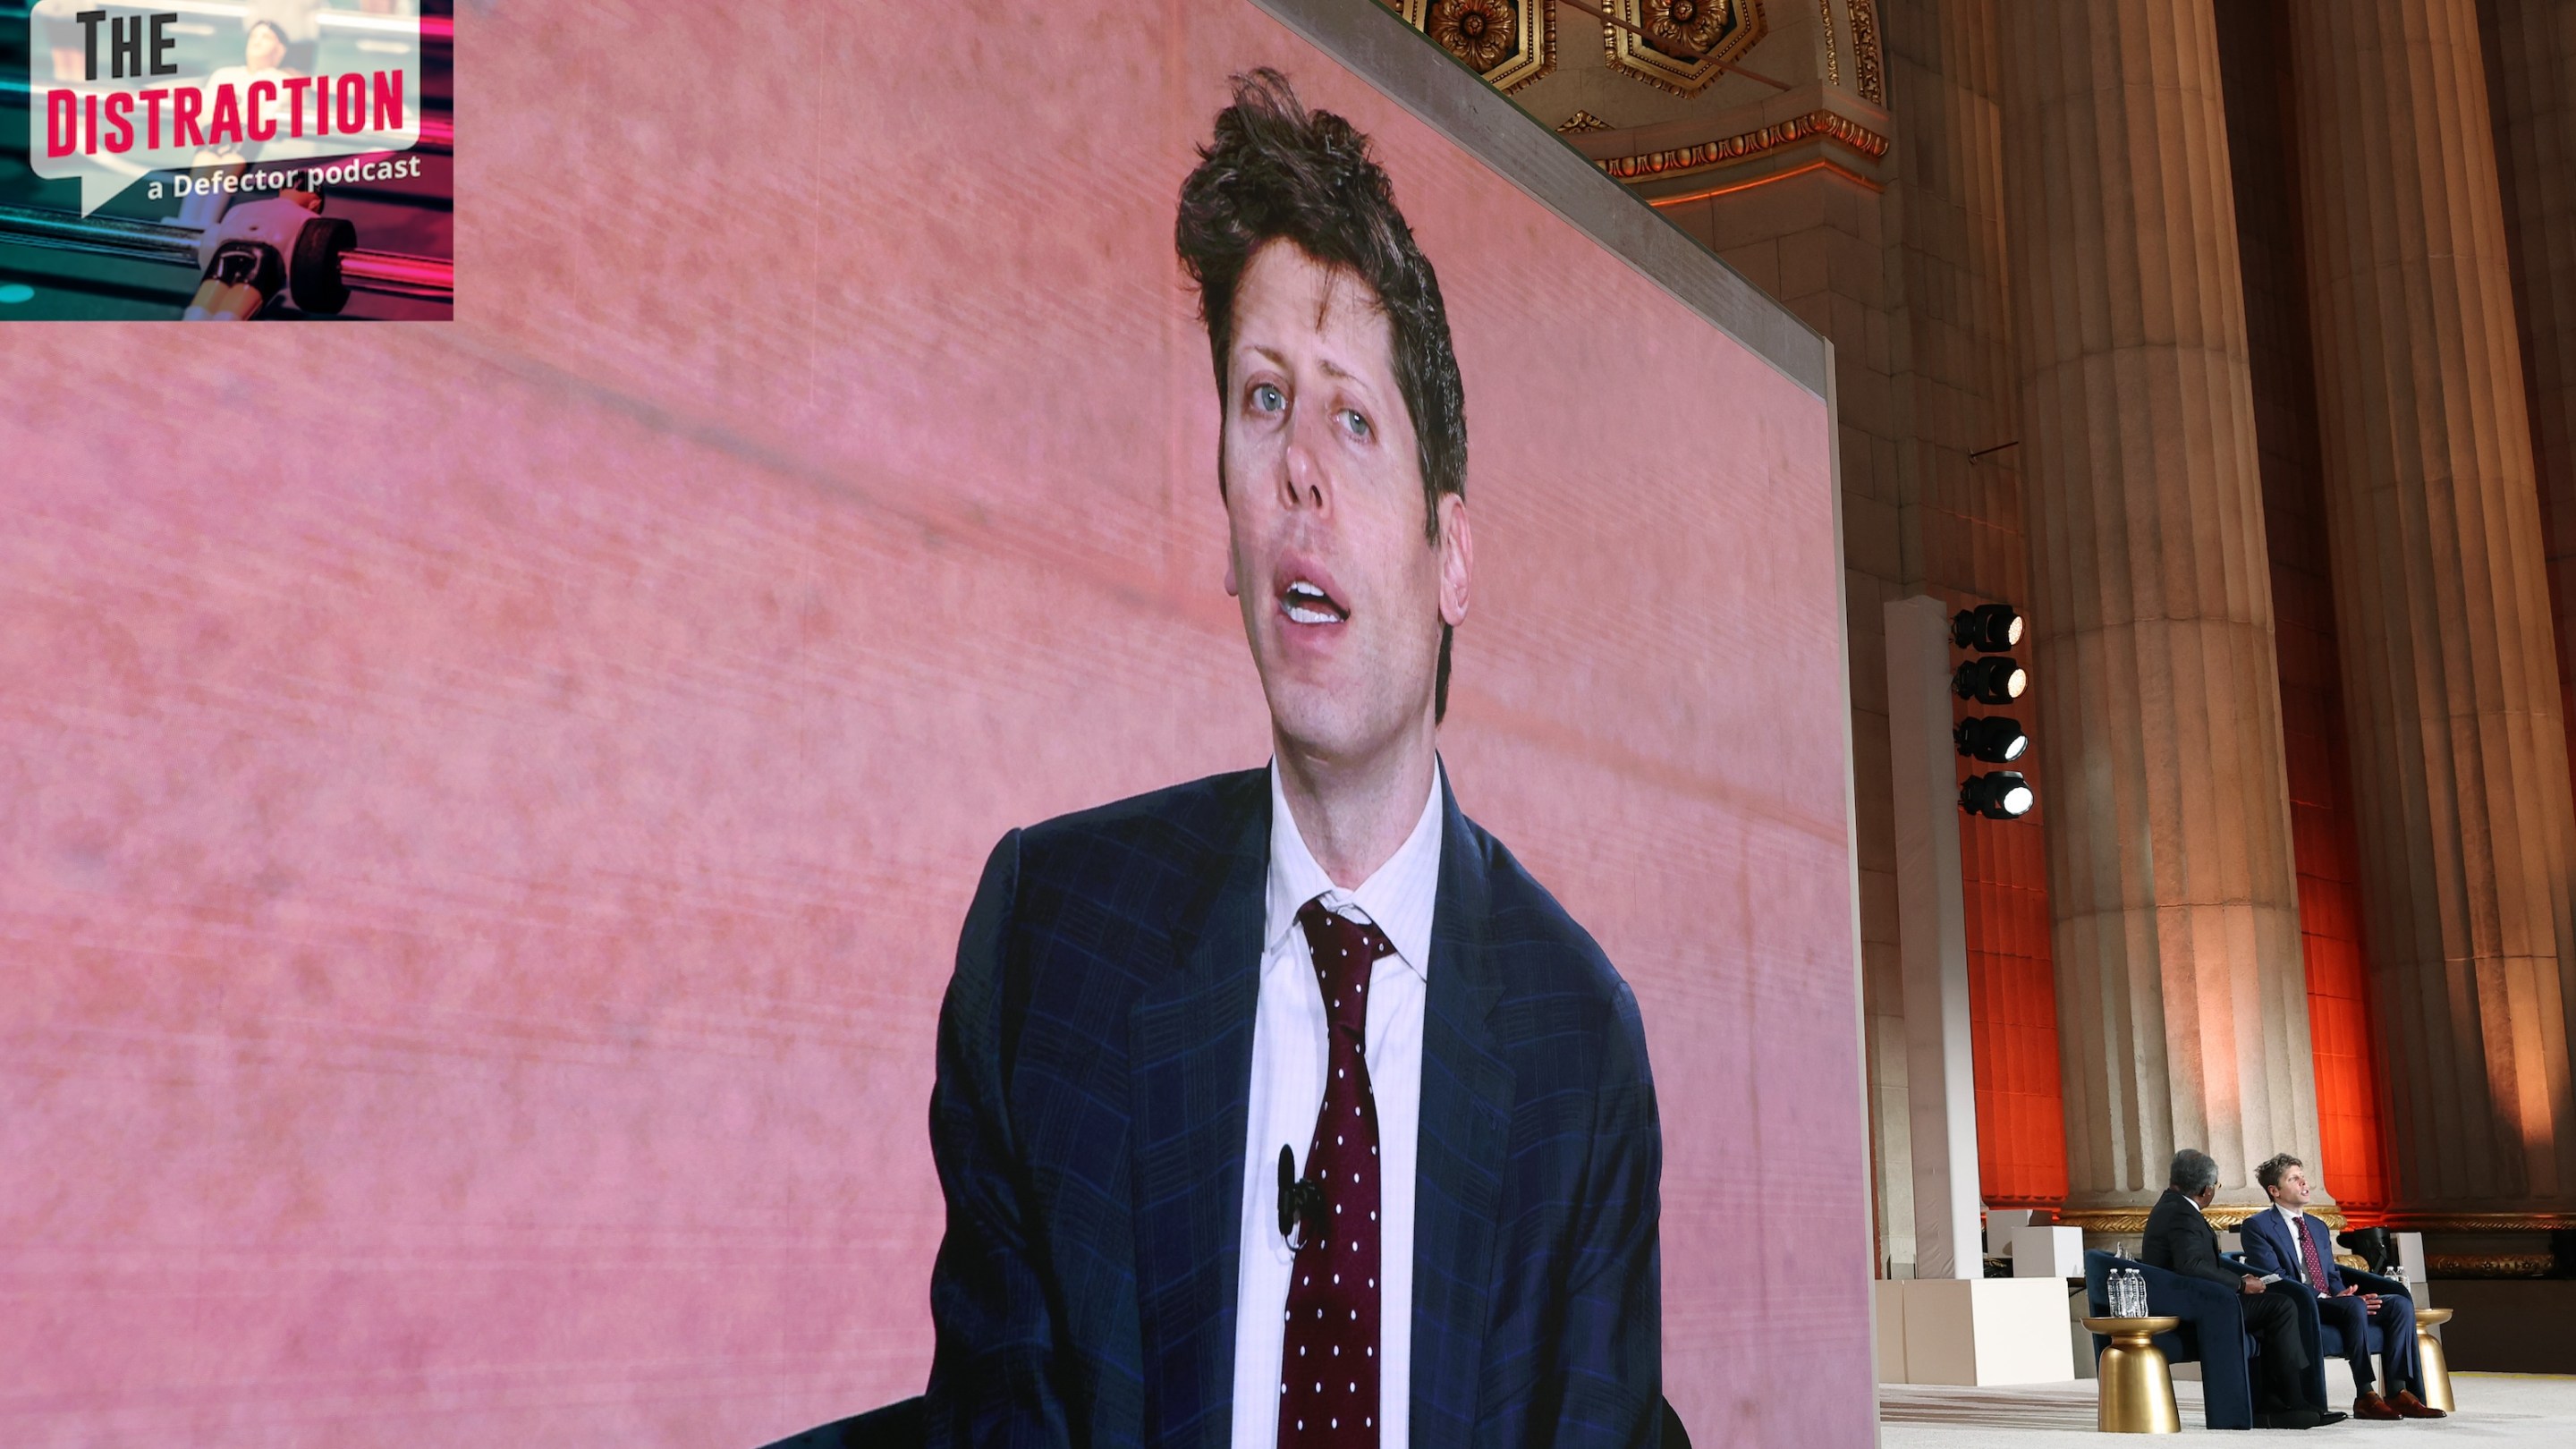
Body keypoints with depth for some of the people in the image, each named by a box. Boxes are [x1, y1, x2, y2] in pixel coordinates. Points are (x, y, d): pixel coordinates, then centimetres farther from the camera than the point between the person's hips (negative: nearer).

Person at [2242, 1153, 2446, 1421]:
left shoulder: (2318, 1227, 25)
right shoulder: (2257, 1226, -1)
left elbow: (2333, 1276, 22)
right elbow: (2275, 1278, -11)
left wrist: (2344, 1294, -3)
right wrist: (2325, 1298, -20)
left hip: (2329, 1302, 8)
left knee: (2400, 1303, -12)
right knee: (2354, 1306, -34)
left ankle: (2399, 1392, -18)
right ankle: (2365, 1397, -31)